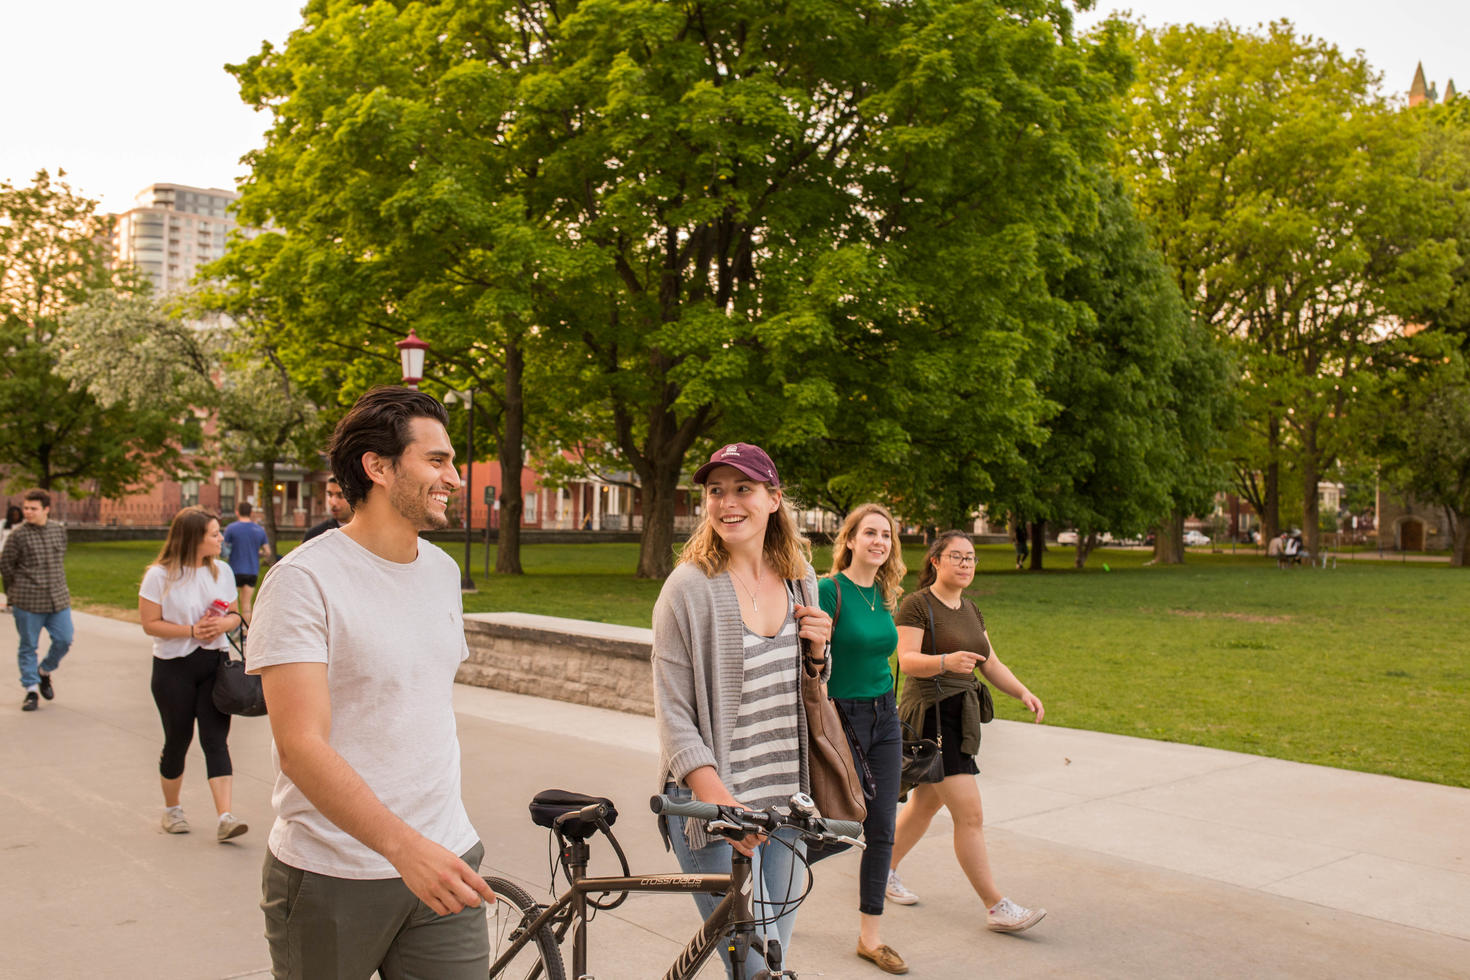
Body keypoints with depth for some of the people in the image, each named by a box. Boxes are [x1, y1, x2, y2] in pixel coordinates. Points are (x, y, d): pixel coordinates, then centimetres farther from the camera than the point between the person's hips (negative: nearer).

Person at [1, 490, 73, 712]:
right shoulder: (18, 535, -8)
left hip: (58, 599, 4)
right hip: (28, 602, -4)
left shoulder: (59, 530, 5)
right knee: (28, 646, 4)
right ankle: (31, 689, 14)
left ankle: (44, 672, 29)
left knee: (63, 640, 3)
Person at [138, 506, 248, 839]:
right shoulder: (160, 575, -7)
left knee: (216, 739, -5)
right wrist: (192, 630, -20)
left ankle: (224, 817, -11)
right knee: (178, 740, 8)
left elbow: (235, 614, 13)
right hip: (174, 668, -3)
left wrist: (223, 624, -10)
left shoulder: (222, 571, 6)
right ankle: (172, 809, 31)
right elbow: (150, 624, -10)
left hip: (214, 664, 3)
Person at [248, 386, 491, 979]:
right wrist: (404, 845, -31)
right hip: (331, 883, -5)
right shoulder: (305, 579, -14)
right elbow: (300, 746, -22)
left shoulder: (443, 572, 8)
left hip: (442, 861, 5)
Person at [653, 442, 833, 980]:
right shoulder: (690, 586, -10)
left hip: (785, 800, 6)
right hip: (712, 801, -5)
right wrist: (720, 800, -23)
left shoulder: (800, 580, 7)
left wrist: (817, 650, -2)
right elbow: (672, 713, -12)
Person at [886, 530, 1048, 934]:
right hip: (930, 715, -9)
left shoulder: (970, 609, 14)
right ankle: (996, 907, -2)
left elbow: (991, 663, 14)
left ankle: (884, 869, 36)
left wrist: (1023, 692, -1)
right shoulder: (917, 604, -10)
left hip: (961, 715, 9)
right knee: (970, 814, -9)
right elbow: (907, 660, -20)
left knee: (925, 804, 18)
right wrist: (946, 661, -37)